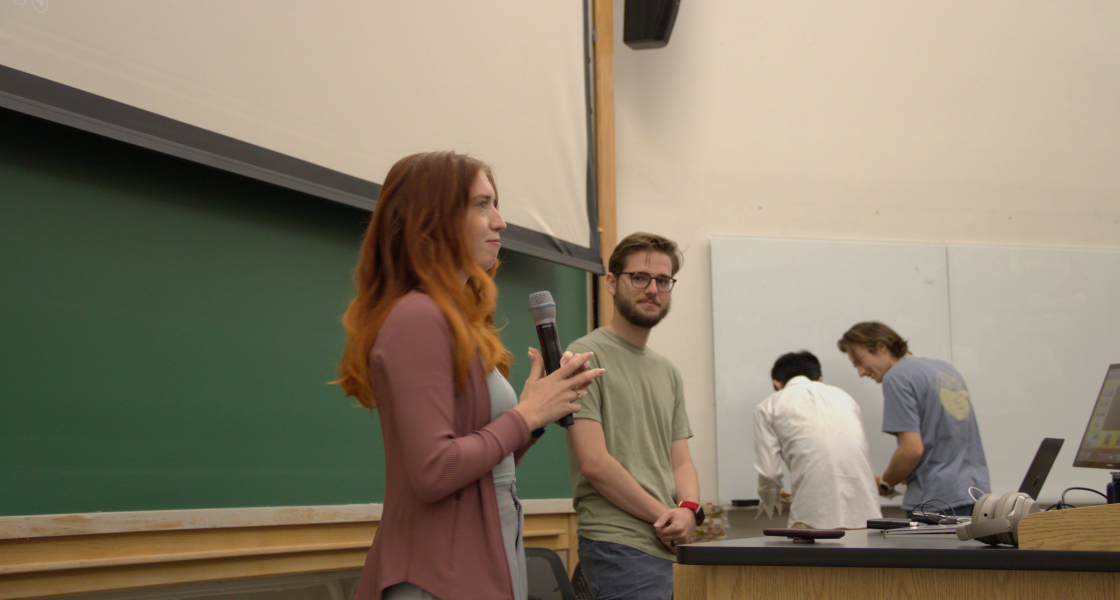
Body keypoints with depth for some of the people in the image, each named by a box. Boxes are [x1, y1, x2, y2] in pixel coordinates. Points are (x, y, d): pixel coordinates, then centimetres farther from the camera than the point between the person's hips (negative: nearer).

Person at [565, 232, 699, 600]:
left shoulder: (668, 372, 19)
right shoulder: (588, 356, -5)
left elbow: (680, 461, 16)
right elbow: (594, 462, -13)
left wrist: (689, 509, -5)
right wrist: (664, 515, -8)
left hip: (670, 549, 7)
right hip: (620, 545, -7)